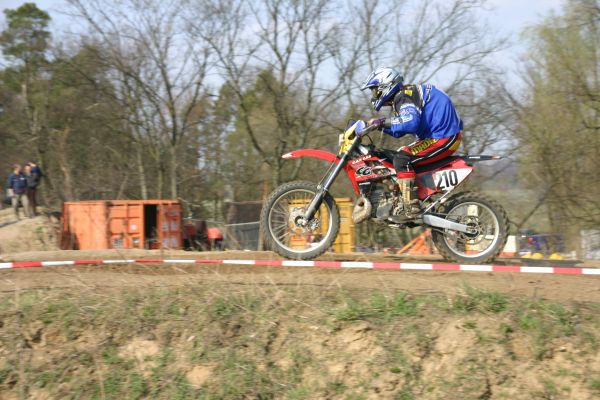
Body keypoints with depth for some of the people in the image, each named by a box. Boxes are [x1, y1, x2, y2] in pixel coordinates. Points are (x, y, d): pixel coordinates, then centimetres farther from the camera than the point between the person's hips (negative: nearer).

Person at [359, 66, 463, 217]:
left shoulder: (403, 97, -15)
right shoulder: (404, 95, 18)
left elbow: (410, 123, -34)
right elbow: (399, 131, 24)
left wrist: (384, 121, -24)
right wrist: (380, 125, 11)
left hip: (443, 138, -11)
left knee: (402, 159, -22)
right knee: (401, 155, 23)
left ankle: (412, 208, -26)